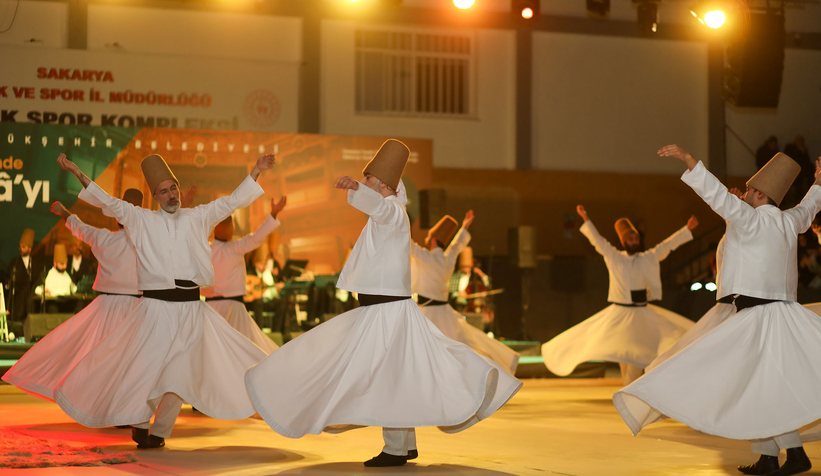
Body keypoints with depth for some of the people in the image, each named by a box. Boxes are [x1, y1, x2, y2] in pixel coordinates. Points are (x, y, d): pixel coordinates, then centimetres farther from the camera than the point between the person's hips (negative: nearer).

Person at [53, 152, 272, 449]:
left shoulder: (197, 218, 11)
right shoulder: (142, 220, 6)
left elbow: (233, 201, 14)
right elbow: (108, 203, 1)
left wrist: (256, 171, 9)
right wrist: (77, 173, -7)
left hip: (190, 308, 2)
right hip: (156, 306, -2)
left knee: (179, 374, 2)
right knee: (146, 368, -5)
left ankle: (159, 433, 14)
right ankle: (139, 423, 16)